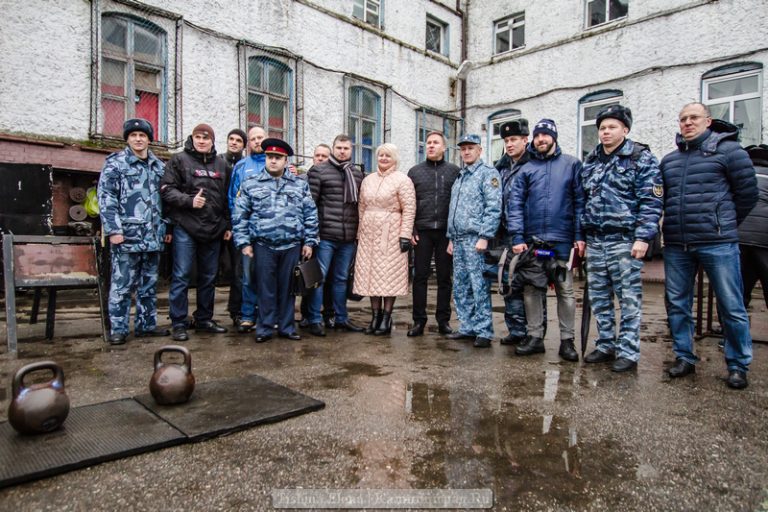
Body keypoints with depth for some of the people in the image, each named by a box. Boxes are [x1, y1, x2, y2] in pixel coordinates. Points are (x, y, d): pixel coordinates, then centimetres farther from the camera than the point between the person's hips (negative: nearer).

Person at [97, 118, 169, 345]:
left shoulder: (158, 166, 15)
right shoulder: (115, 164, -1)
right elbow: (106, 198, -7)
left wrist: (166, 227, 12)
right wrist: (113, 230, -14)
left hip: (153, 237, 5)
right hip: (126, 236, -5)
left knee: (149, 284, 12)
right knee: (122, 284, -1)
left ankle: (147, 324, 22)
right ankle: (118, 329, 9)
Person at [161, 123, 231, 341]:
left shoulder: (220, 165, 14)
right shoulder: (179, 160, 1)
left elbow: (226, 198, 16)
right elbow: (167, 190, -5)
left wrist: (227, 225, 10)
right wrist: (189, 201, -18)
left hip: (213, 230, 5)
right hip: (185, 228, -4)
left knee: (208, 277, 12)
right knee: (181, 276, -2)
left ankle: (204, 319, 24)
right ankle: (178, 324, 7)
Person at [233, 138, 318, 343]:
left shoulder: (300, 185, 9)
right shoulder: (251, 184, 6)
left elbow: (310, 215, 8)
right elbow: (240, 215, 5)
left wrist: (309, 242, 2)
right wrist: (244, 242, -2)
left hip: (292, 246, 1)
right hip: (263, 245, -1)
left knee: (287, 287, 9)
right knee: (266, 288, 5)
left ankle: (286, 327, 21)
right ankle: (265, 328, 17)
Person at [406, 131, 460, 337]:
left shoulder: (454, 171, 7)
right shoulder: (415, 171, 9)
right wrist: (410, 230, -3)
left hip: (446, 231, 0)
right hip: (422, 231, 1)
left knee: (444, 277, 6)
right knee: (420, 276, 2)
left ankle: (443, 320, 16)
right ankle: (419, 320, 10)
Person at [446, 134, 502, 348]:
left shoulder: (488, 173, -3)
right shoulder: (459, 178, 21)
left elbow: (493, 208, -13)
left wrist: (484, 237, -19)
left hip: (476, 239, -8)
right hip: (459, 240, 8)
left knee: (479, 288, -6)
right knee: (461, 288, 10)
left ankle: (484, 331, 1)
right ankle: (467, 327, 19)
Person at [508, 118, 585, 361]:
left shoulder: (571, 164, 4)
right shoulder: (526, 169, 8)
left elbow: (580, 201, 1)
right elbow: (515, 204, 1)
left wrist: (580, 235, -6)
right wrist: (517, 237, -8)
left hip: (562, 239, -2)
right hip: (532, 240, 2)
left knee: (565, 290, 5)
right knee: (531, 290, 7)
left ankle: (567, 340, 16)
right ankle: (535, 337, 18)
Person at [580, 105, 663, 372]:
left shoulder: (642, 159, -1)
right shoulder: (590, 162, 16)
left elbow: (651, 202, -8)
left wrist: (643, 238, -16)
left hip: (624, 241, -6)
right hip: (594, 241, 6)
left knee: (629, 298, -1)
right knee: (598, 298, 11)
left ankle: (628, 351, 9)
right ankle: (605, 345, 23)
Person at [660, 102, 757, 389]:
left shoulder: (727, 149, 2)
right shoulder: (669, 160, 15)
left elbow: (748, 193, 4)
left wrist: (724, 224, 9)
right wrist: (678, 226, 11)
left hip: (717, 244, -4)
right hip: (676, 246, 5)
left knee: (731, 307, 2)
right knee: (677, 304, 9)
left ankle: (738, 366, 16)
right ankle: (685, 358, 22)